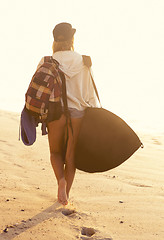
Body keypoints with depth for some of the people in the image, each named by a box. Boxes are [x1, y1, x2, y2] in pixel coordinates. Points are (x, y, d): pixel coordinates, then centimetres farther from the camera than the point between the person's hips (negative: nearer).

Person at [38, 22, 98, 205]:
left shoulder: (46, 62, -1)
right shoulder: (83, 62, 0)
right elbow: (90, 93, 1)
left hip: (55, 111, 0)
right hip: (78, 112, 1)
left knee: (55, 152, 18)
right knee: (71, 156, 12)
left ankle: (61, 179, -8)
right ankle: (65, 195, 16)